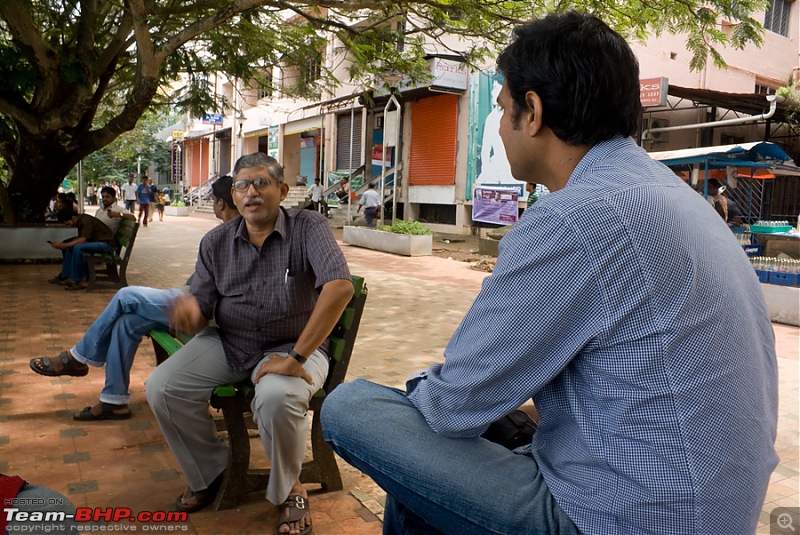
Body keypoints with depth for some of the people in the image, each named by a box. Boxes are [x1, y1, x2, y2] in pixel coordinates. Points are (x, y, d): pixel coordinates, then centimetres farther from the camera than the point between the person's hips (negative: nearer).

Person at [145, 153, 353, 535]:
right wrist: (189, 307, -26)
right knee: (161, 388, -12)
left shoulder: (308, 227, -13)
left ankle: (289, 490, -2)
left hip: (292, 345, -4)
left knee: (276, 399, -35)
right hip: (226, 343, 5)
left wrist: (295, 358, -30)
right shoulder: (216, 242, 2)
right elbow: (201, 308, 2)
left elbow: (340, 286, -30)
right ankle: (211, 472, 14)